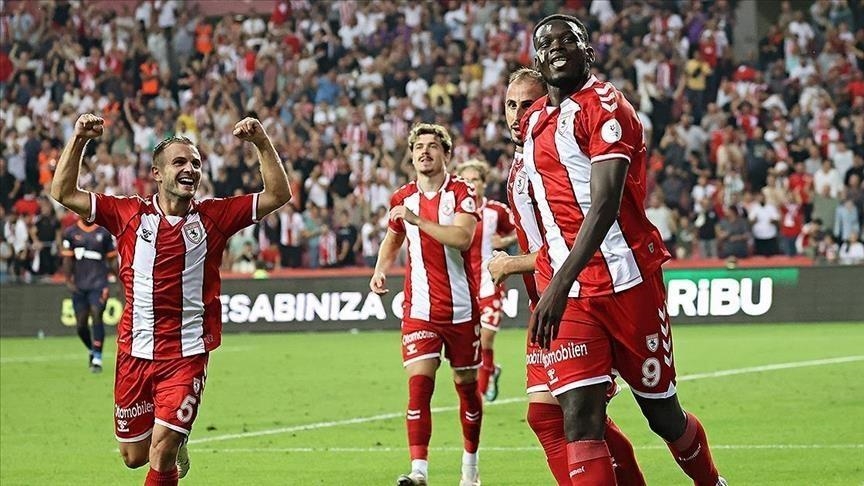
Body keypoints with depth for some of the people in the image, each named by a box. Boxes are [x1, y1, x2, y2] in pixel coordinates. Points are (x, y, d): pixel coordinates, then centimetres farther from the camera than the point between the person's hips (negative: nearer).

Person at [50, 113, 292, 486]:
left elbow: (278, 195, -1)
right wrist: (78, 140, -6)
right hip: (134, 353, 2)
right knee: (134, 455, 12)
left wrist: (262, 144, -11)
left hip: (187, 356, -2)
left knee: (161, 455, -12)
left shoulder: (213, 217, 1)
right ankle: (173, 444, 45)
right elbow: (64, 193, 3)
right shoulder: (130, 214, 1)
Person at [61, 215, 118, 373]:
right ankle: (91, 350, 31)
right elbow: (67, 259, 6)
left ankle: (97, 358, -14)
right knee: (81, 325, 3)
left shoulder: (104, 232, 5)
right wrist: (68, 281, -5)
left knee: (96, 316, -16)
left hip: (98, 284, -2)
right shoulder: (71, 233, 7)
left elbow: (112, 260, 10)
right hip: (79, 286, 2)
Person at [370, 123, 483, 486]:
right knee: (420, 381, -14)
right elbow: (392, 239, 27)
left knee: (466, 384, 9)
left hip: (462, 307, -2)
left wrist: (417, 219, -27)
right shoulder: (402, 199, 7)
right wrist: (380, 269, 9)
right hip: (420, 309, 2)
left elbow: (463, 238, -23)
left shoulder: (462, 193, -5)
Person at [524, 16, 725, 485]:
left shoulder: (604, 106, -11)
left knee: (663, 415, 10)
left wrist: (560, 283, -33)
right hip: (565, 292, 5)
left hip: (628, 282, -5)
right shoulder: (534, 121, 13)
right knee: (579, 422, -10)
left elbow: (604, 205, -23)